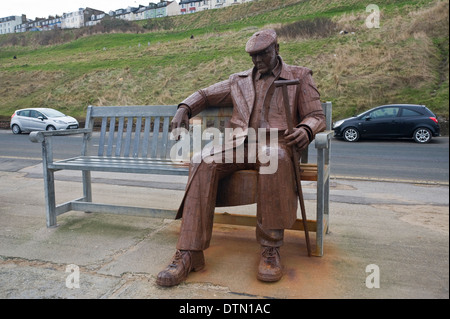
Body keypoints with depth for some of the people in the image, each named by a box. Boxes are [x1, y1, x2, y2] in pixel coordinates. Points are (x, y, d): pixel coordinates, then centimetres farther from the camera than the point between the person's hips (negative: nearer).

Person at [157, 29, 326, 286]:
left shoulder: (300, 76, 19)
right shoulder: (239, 80, 26)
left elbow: (317, 115, 12)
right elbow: (205, 94, 31)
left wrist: (306, 129, -13)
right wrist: (184, 109, 9)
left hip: (274, 142, -2)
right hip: (239, 145, 3)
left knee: (274, 159, -41)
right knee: (203, 164, -29)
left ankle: (271, 249, -29)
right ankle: (189, 254, -30)